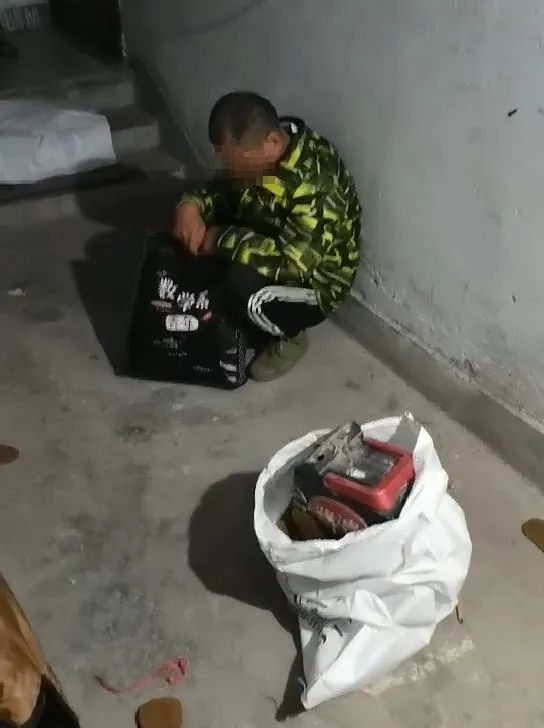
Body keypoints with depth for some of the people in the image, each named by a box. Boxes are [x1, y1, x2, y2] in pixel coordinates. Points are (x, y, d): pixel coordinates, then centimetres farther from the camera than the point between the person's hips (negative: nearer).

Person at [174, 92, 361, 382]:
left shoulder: (316, 183, -35)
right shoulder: (254, 150, -10)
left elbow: (290, 264, -39)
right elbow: (224, 191, 4)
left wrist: (223, 240, -32)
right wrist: (192, 204, -18)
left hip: (314, 283, -8)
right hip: (272, 249, 8)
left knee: (240, 287, -34)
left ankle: (290, 338, -3)